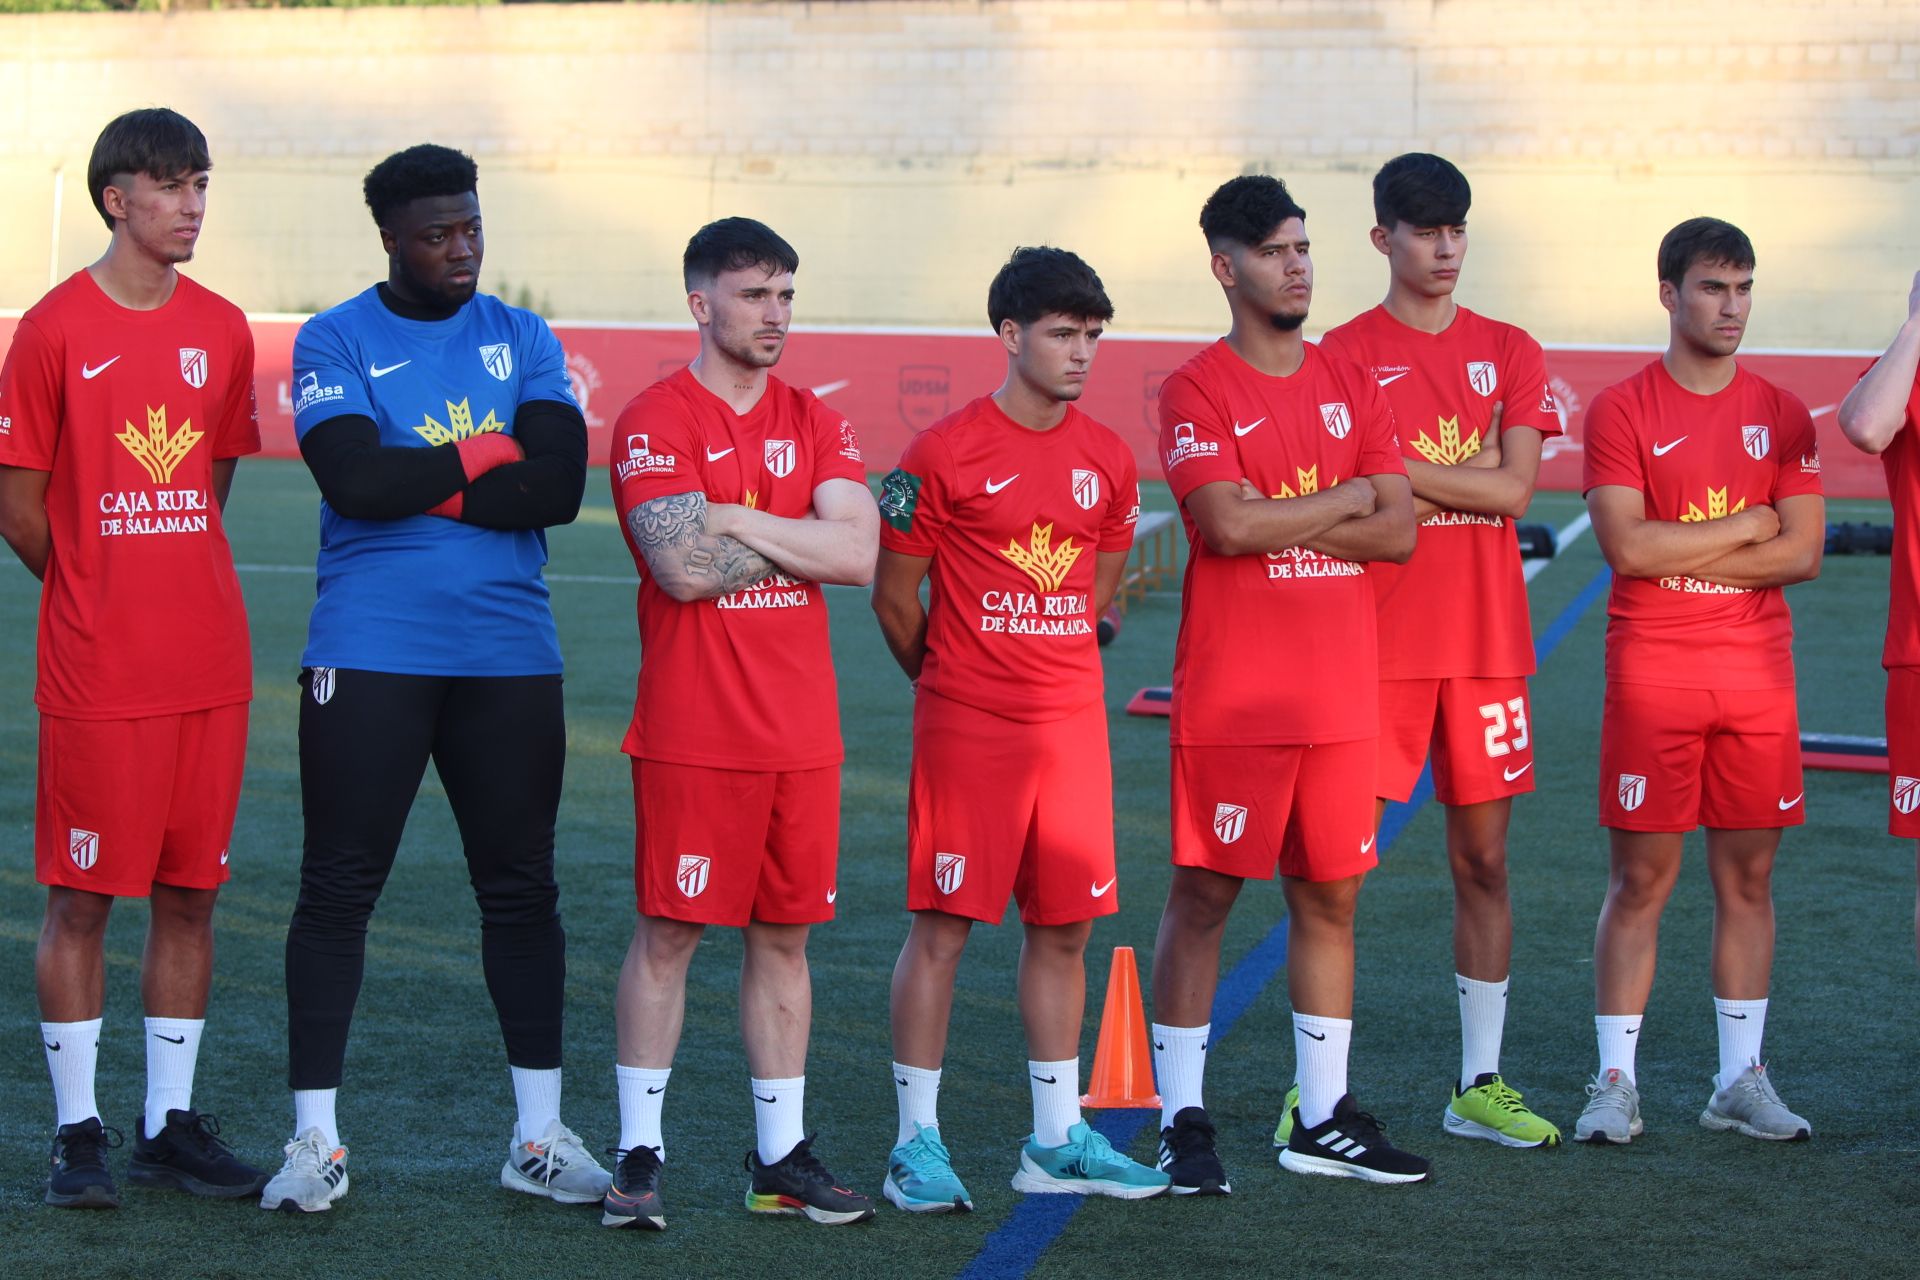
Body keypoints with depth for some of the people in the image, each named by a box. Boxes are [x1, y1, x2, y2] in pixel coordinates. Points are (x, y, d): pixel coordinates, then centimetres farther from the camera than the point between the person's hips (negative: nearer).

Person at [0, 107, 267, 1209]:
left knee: (190, 894, 8)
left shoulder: (222, 331, 8)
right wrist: (101, 599, 4)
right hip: (97, 675, -4)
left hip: (211, 667, 5)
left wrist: (170, 585, 13)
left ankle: (173, 1124, 17)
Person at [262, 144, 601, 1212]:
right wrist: (492, 453, -6)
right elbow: (357, 482, -16)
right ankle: (316, 1141, 5)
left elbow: (560, 486, -6)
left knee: (522, 887, 7)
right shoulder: (335, 343, 1)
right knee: (340, 888, -2)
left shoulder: (525, 341, 9)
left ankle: (540, 1135, 16)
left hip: (510, 653, 3)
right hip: (369, 653, -3)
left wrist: (418, 483, -10)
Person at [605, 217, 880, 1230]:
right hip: (691, 731, -5)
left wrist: (736, 519, -9)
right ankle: (638, 1155, 4)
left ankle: (781, 1157, 15)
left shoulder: (816, 426, 12)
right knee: (667, 933, -2)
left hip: (801, 731, 5)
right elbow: (682, 569, -17)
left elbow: (858, 556, -3)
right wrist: (801, 538, -6)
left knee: (784, 937, 9)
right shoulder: (656, 422, -5)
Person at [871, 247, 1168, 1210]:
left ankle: (1057, 1141, 18)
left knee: (1063, 929, 8)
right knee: (941, 926, -2)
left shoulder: (1107, 460, 7)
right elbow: (894, 597, -1)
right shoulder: (944, 455, -9)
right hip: (965, 730, -5)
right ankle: (917, 1145, 5)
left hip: (1072, 722, 5)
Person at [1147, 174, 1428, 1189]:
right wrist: (1345, 499, -6)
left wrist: (1281, 523, -9)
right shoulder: (1198, 389, -5)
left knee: (1330, 895, 9)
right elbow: (1227, 525, -19)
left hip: (1340, 693, 5)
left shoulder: (1352, 386, 12)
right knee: (1204, 893, 0)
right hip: (1231, 695, -5)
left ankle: (1324, 1121, 17)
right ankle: (1181, 1119, 7)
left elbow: (1398, 532, 4)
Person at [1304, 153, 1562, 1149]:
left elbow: (1515, 489, -4)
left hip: (1487, 641, 4)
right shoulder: (1344, 355, 0)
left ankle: (1478, 1085, 16)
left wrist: (1400, 472, -9)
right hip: (1375, 645, -3)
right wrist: (1465, 479, -9)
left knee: (1483, 859, 8)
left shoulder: (1509, 354, 10)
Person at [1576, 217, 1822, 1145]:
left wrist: (1679, 556, -9)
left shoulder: (1781, 415, 7)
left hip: (1758, 674, 3)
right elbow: (1627, 546, -14)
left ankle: (1741, 1078, 14)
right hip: (1652, 676, -3)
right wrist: (1748, 525, -8)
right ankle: (1616, 1083, 4)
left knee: (1747, 875, 6)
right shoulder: (1622, 411, -2)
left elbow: (1803, 552, -2)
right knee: (1641, 876, -2)